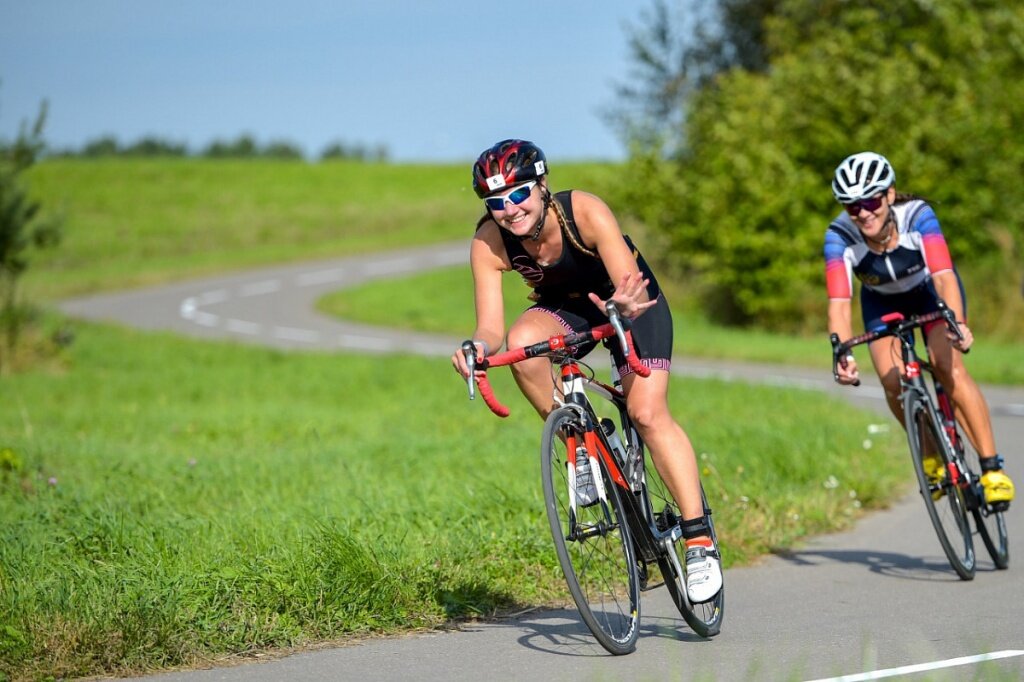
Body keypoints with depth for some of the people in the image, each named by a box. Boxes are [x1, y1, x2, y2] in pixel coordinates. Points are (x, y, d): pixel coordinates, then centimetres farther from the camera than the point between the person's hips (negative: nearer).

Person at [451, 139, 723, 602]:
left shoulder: (585, 212, -33)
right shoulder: (489, 244, -25)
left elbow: (634, 288, -38)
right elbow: (491, 325, -27)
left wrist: (626, 306, -61)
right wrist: (480, 346, -50)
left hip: (631, 306, -3)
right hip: (564, 308, 3)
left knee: (648, 412, -20)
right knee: (522, 341, -32)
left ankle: (700, 541, -14)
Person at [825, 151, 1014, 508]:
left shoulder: (917, 215, -35)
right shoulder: (839, 237, -31)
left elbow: (944, 276, -44)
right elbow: (839, 303, -39)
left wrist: (958, 323, -62)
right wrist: (843, 354, -55)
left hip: (929, 290, -2)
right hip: (882, 302, 2)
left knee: (948, 366, -25)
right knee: (893, 382, -20)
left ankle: (993, 467, -20)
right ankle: (932, 458, 5)